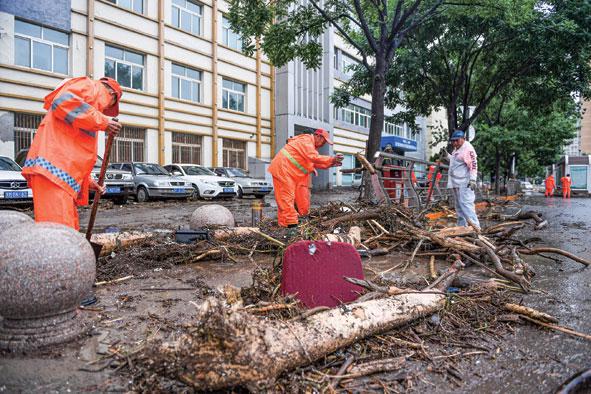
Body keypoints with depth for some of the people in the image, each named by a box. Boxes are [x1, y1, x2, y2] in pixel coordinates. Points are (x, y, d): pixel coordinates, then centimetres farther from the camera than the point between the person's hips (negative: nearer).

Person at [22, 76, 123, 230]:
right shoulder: (90, 86, 7)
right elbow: (63, 101, -16)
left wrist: (88, 181, 27)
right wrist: (102, 121, -12)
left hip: (64, 173, 10)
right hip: (53, 166, -10)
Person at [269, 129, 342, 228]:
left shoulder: (312, 146, 19)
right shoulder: (306, 139, -14)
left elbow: (314, 163, 17)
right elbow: (313, 157, -26)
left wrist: (330, 164, 6)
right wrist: (331, 159, -23)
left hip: (295, 174, 11)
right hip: (283, 169, -11)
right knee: (287, 197, -10)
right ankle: (290, 223, -10)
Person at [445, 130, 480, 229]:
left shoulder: (468, 149, -13)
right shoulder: (456, 149, 16)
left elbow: (473, 165, -18)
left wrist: (473, 179, -24)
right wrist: (447, 155, 15)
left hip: (464, 183, -10)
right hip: (456, 182, 10)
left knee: (465, 203, -17)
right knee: (459, 206, 14)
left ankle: (475, 226, -17)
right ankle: (461, 226, 23)